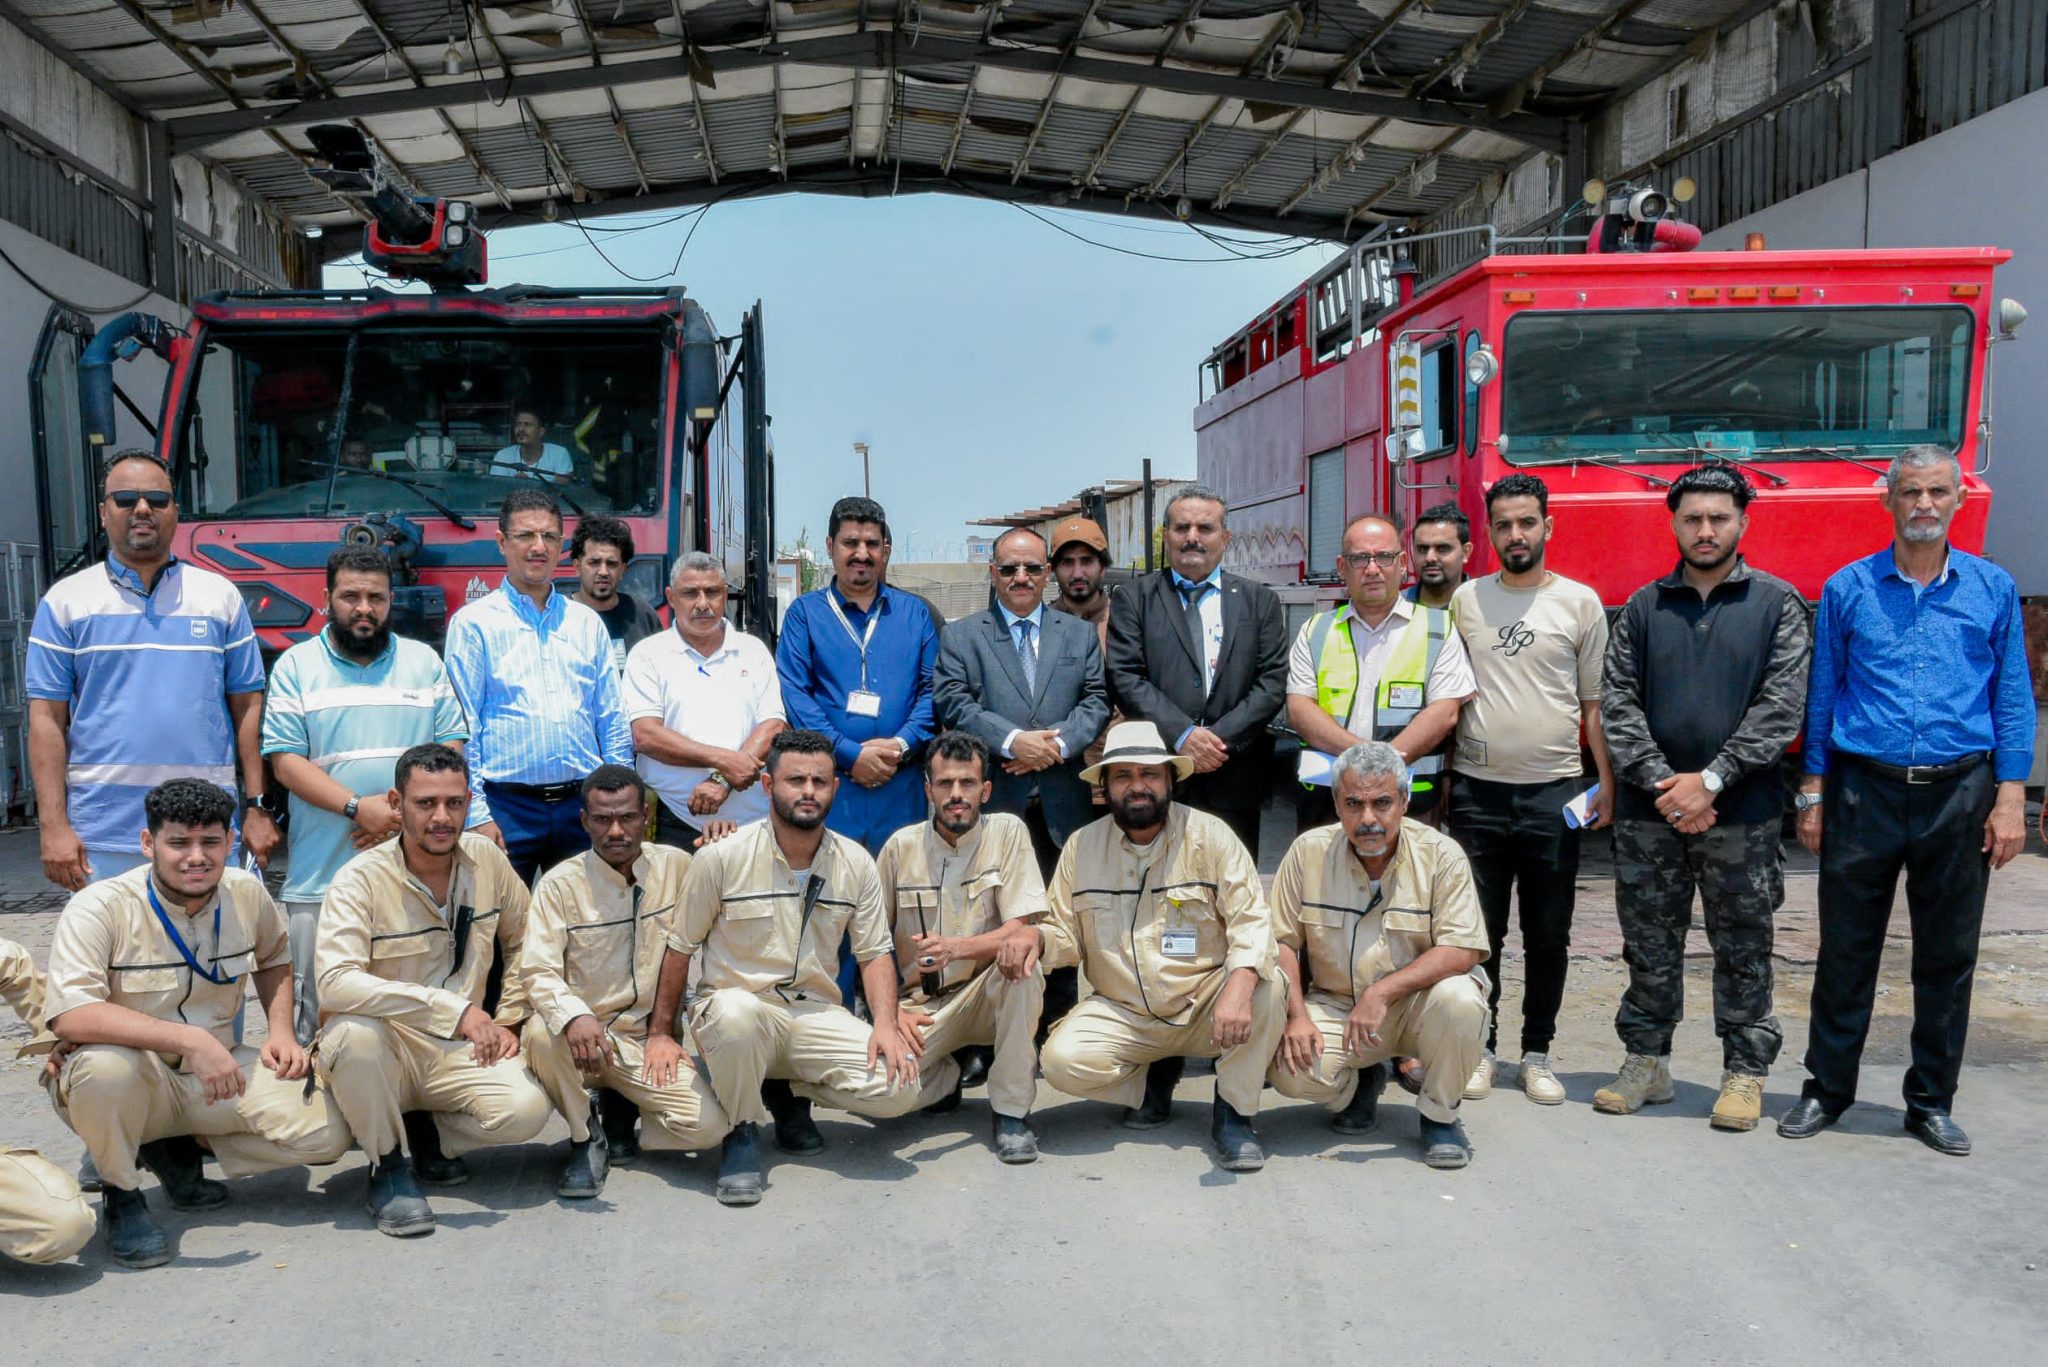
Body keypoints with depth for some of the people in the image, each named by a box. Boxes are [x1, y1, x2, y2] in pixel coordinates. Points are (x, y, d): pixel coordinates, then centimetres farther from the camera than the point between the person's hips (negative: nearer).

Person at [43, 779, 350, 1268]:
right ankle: (121, 1194, -8)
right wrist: (190, 1039, -40)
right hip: (126, 1083, -4)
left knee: (326, 1131, -15)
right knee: (106, 1063, -39)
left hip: (214, 1078, 5)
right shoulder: (100, 908, -19)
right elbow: (69, 1015, -33)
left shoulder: (247, 893, -2)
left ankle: (177, 1151, 10)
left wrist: (281, 1031, 3)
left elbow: (274, 959, 20)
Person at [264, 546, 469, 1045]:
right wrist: (358, 808, -15)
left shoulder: (425, 663, 12)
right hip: (321, 874, -1)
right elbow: (286, 762, -1)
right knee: (319, 1012, 3)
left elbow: (451, 748, 7)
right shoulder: (296, 666, 7)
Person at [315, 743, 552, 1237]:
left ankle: (428, 1133, 9)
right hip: (385, 1050, -3)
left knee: (528, 1108, -25)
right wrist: (454, 1008, -35)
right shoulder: (362, 878, -16)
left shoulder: (486, 859, -1)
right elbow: (335, 981, -31)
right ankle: (386, 1165, -10)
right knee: (354, 1031, -38)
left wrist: (508, 1021, 5)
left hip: (458, 1050, 3)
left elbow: (522, 941, 15)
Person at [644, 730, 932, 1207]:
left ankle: (789, 1091, 10)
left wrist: (886, 1023, -10)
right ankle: (742, 1132, -10)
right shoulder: (722, 857, -6)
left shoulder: (856, 863, 3)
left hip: (816, 1014, 3)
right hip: (736, 1003, -3)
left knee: (898, 1088, -21)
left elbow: (875, 953, 6)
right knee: (736, 1015, -41)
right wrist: (660, 1033, -1)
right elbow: (680, 948, 1)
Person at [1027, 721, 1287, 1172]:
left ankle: (1233, 1115, -9)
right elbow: (1065, 933, 7)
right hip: (1122, 1015, 2)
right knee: (1061, 1060, -25)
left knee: (1268, 986, -31)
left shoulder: (1210, 835, -7)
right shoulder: (1082, 847, 3)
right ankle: (1155, 1078, 9)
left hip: (1205, 1008, -2)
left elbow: (1252, 922, -16)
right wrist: (1037, 939, -19)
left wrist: (1239, 986, -36)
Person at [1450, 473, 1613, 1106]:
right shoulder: (1465, 601, 5)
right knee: (1479, 932, 6)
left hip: (1554, 792, 0)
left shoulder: (1580, 602, 2)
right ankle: (1480, 1048, 18)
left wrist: (1606, 781, -1)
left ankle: (1537, 1054, 19)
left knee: (1548, 935, 7)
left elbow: (1595, 703, 5)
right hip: (1478, 791, 1)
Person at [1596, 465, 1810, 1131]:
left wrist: (1709, 780, -14)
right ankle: (1647, 1063, 22)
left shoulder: (1777, 605, 2)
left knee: (1743, 948, 6)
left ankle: (1745, 1073, 18)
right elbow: (1617, 704, 2)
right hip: (1648, 813, 2)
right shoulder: (1644, 607, 8)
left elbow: (1782, 708, -7)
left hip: (1742, 813, -2)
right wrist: (1659, 783, -10)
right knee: (1650, 946, 10)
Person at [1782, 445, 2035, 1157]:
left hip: (1958, 796, 1)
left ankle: (1932, 1100, 21)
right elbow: (1822, 696, 6)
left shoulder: (1993, 588, 5)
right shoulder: (1847, 588, 3)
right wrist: (1813, 796, 2)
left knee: (1948, 957, 8)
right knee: (1846, 951, 5)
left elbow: (2013, 698, 6)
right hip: (1864, 791, -1)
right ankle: (1827, 1086, 18)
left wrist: (2010, 797, -2)